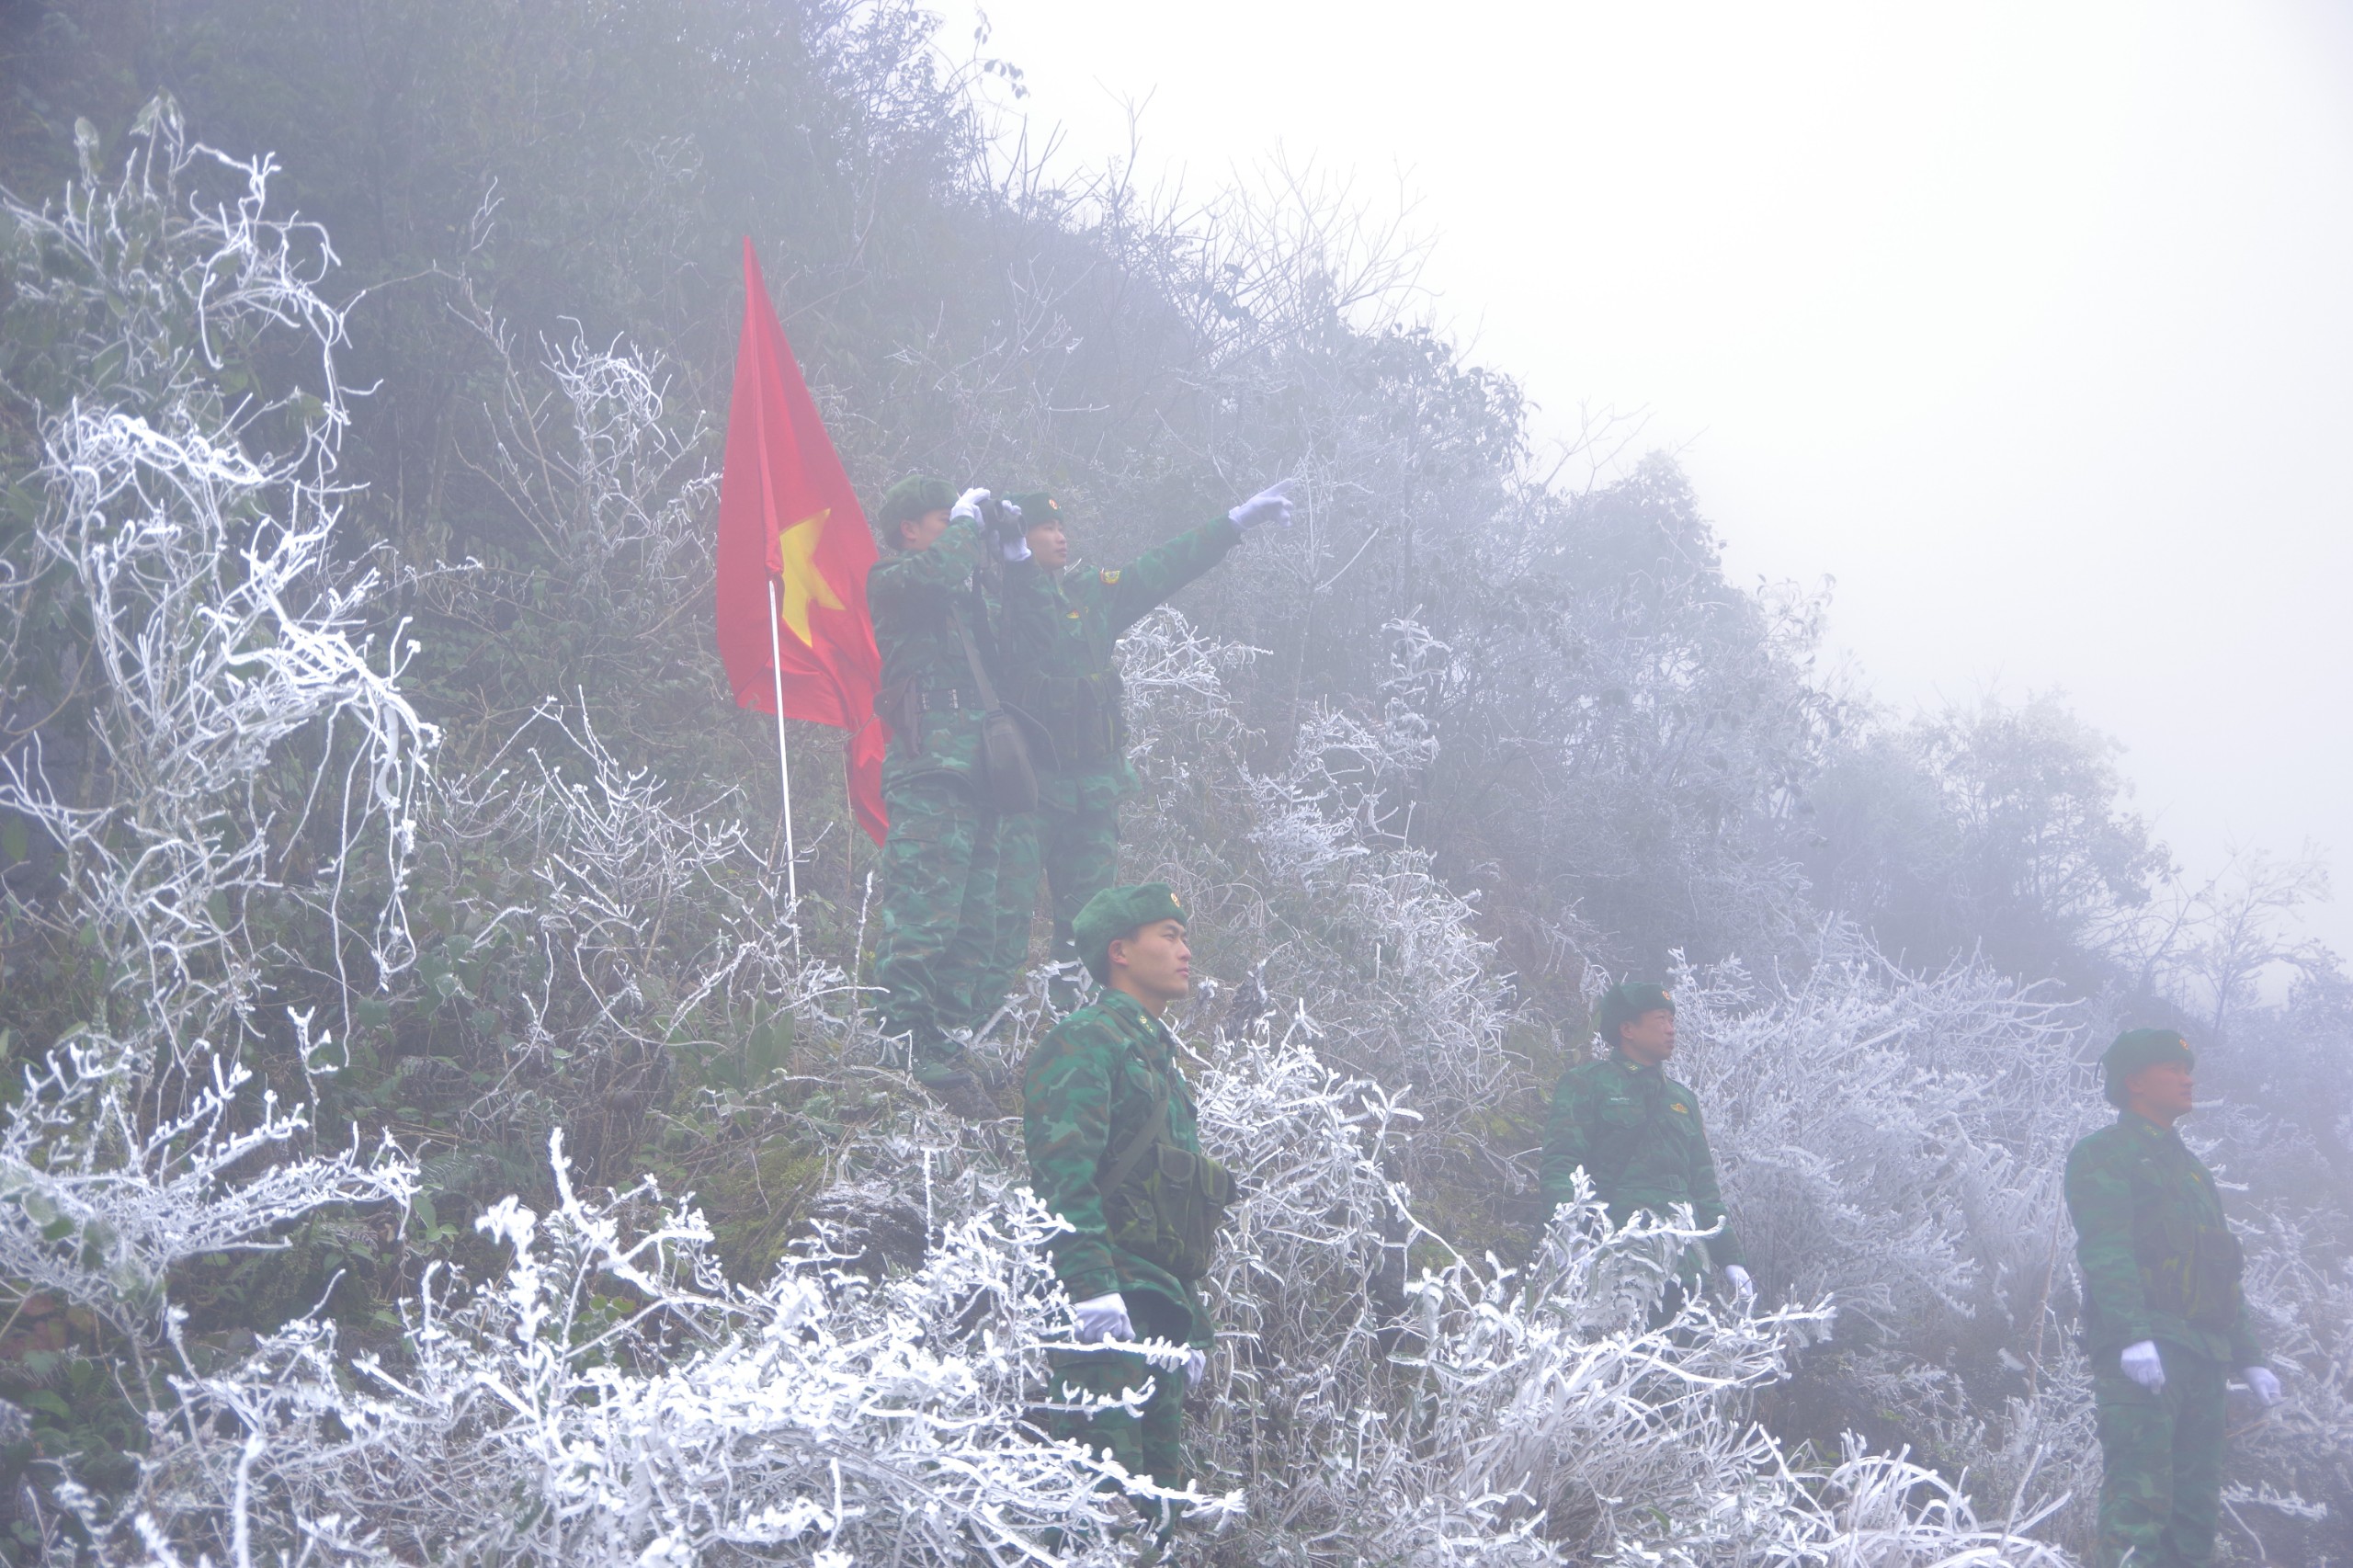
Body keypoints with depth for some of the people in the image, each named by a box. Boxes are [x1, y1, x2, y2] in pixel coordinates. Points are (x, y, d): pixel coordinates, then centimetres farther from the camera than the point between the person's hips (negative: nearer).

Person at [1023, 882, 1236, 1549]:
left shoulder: (1157, 1056, 27)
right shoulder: (1086, 1041, -4)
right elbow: (1063, 1173, -18)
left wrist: (1190, 1323, 24)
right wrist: (1093, 1291, -27)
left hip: (1156, 1310, 10)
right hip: (1109, 1301, -10)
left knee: (1157, 1492, 8)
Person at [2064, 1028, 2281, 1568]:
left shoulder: (2191, 1169, 28)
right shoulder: (2103, 1156, 2)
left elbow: (2223, 1273, 29)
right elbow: (2105, 1252, -13)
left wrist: (2249, 1358, 20)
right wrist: (2133, 1336, -26)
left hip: (2201, 1358, 8)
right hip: (2141, 1350, -8)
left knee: (2196, 1505, 5)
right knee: (2139, 1493, -18)